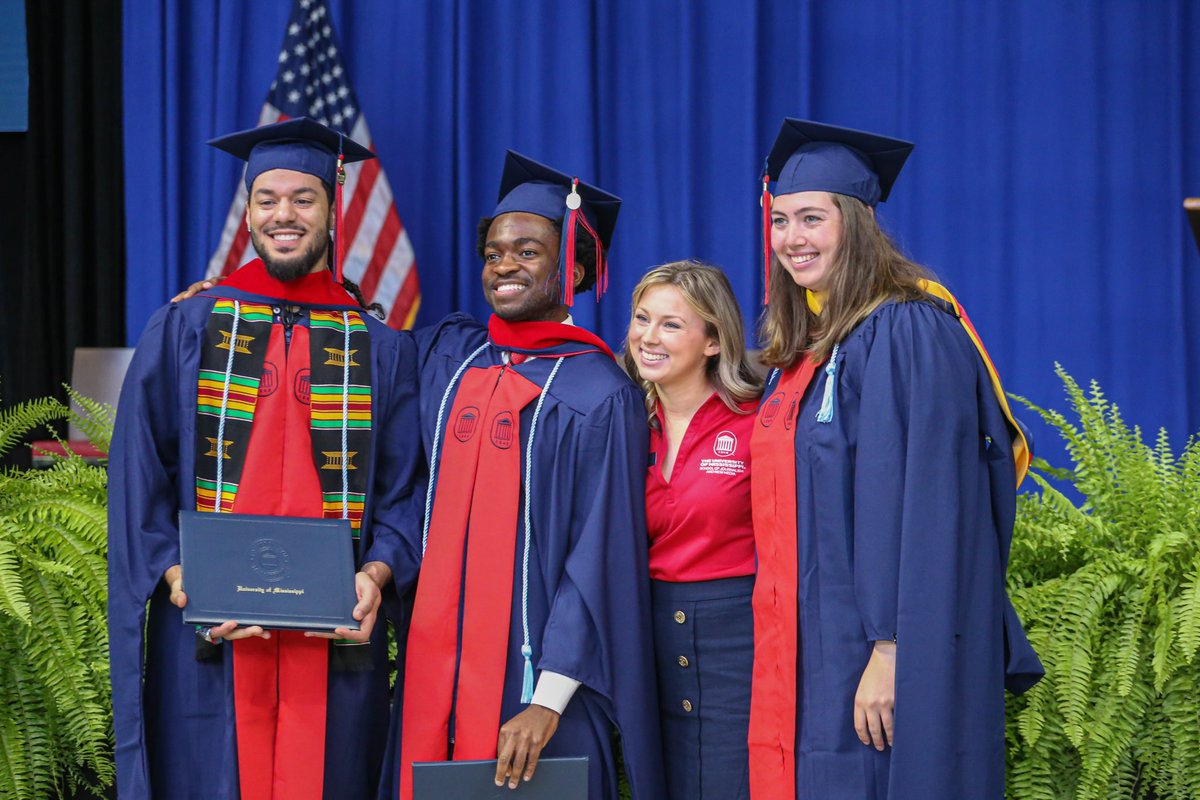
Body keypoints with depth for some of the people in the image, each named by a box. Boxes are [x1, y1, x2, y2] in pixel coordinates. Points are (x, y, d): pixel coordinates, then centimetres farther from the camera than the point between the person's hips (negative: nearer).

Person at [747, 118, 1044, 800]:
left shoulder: (907, 334, -12)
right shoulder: (800, 351, 14)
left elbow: (926, 506, -19)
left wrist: (892, 651, -23)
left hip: (889, 664, -8)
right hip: (806, 659, 8)